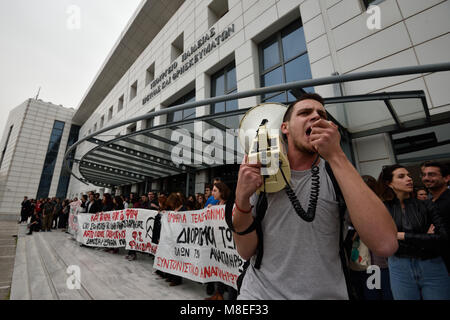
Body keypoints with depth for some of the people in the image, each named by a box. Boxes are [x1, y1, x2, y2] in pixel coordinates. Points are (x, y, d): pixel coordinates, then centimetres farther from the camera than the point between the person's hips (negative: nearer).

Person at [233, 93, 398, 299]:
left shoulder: (338, 174, -8)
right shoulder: (261, 174, -7)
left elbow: (386, 245, -25)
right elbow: (246, 251, -9)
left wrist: (336, 156, -26)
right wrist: (242, 198, -27)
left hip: (324, 294, 1)